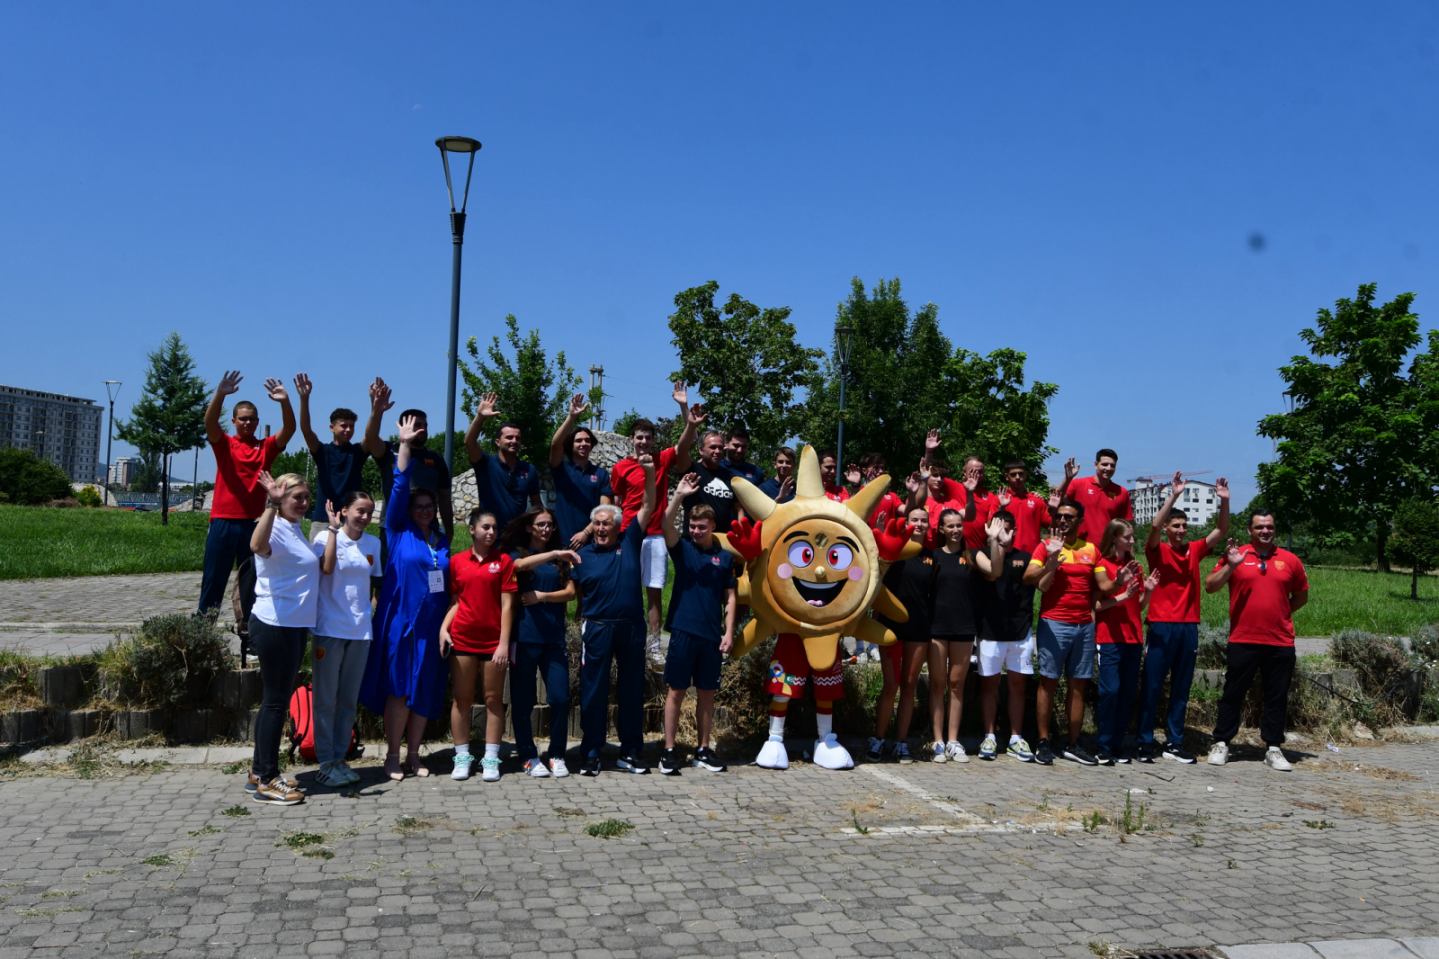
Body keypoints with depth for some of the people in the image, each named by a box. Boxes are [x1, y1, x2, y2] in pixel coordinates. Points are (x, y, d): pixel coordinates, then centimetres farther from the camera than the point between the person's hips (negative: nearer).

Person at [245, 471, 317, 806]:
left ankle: (260, 771, 25)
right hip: (274, 625, -9)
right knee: (276, 700, -4)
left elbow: (323, 567, 27)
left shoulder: (297, 529, 14)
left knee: (276, 699, 15)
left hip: (296, 626, 9)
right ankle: (266, 781, 4)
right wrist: (271, 504, -46)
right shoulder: (275, 528, -14)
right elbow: (257, 545, -39)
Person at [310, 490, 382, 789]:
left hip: (361, 630, 5)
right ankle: (326, 763, 9)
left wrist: (365, 612, 9)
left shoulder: (373, 543, 8)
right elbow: (326, 567, -25)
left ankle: (340, 758, 20)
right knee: (326, 698, 2)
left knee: (349, 699, 11)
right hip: (330, 628, -5)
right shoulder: (325, 536, -6)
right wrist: (334, 529, -20)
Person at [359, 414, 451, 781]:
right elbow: (399, 487, -9)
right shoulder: (399, 531, 0)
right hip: (401, 621, -4)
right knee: (399, 688, -2)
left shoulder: (442, 538, 11)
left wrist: (448, 621, 12)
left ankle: (413, 754, 18)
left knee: (425, 691, 7)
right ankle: (392, 756, 9)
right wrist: (404, 446, -16)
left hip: (432, 624, 4)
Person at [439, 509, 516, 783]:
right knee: (461, 699, 5)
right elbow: (455, 601, 10)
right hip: (462, 639, 2)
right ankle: (462, 757, 13)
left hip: (493, 641, -1)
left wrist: (504, 643, -9)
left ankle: (491, 759, 8)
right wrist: (443, 628, -5)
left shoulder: (504, 561, 1)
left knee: (493, 699, 3)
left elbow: (507, 604, -3)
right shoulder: (457, 561, 6)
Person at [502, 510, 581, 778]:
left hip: (554, 637, 2)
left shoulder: (560, 560, 16)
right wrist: (554, 554, -31)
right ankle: (529, 757, 12)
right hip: (524, 637, -2)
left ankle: (557, 756, 9)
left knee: (560, 698, -4)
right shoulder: (516, 554, 6)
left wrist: (542, 596, -9)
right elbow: (522, 565, -18)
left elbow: (570, 592, 6)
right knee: (523, 700, 1)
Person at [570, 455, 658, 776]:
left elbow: (648, 506, -1)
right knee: (593, 691, 2)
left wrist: (650, 472, -11)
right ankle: (590, 754, 11)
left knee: (632, 689, 9)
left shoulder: (629, 542, 4)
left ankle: (630, 753, 19)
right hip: (598, 628, -1)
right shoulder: (583, 554, 3)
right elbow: (574, 592, 10)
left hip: (632, 626, 1)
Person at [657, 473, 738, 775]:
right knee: (676, 692, 2)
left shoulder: (725, 557, 6)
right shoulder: (682, 548, 2)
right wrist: (678, 497, -29)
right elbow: (666, 525, -17)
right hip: (683, 631, -2)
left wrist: (729, 632, -1)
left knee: (707, 693, 10)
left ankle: (703, 749, 20)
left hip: (712, 635, 2)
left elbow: (730, 597, 7)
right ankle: (669, 751, 7)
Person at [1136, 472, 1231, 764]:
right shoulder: (1158, 551, -2)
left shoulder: (1194, 550, 10)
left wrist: (1224, 501, -6)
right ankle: (1144, 742, 5)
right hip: (1162, 626, -4)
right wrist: (1174, 495, -25)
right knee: (1152, 685, 0)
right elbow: (1155, 525, -20)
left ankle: (1174, 742, 16)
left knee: (1181, 688, 9)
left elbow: (1221, 531, 8)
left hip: (1189, 626, 5)